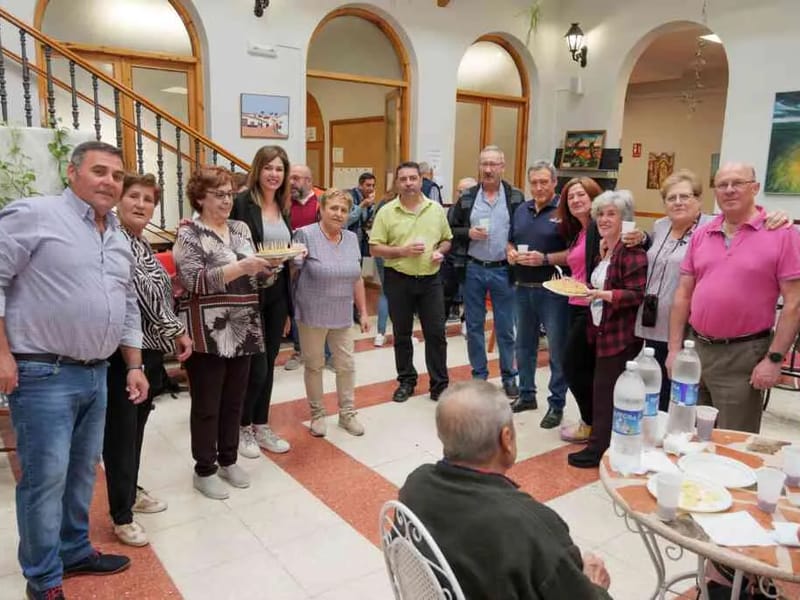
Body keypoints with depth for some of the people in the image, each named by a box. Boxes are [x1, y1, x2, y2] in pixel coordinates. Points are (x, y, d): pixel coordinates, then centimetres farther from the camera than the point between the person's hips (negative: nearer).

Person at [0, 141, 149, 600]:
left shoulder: (119, 239, 13)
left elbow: (129, 307, 18)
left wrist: (135, 365, 13)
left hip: (97, 374, 7)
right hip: (43, 374, -7)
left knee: (83, 471, 17)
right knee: (45, 477, 1)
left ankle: (75, 552, 34)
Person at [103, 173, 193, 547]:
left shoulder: (143, 244, 14)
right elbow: (141, 289, -19)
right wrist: (176, 330, -15)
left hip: (150, 349, 9)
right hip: (123, 351, -9)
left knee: (136, 427, 20)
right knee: (120, 432, 1)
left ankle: (130, 491, 36)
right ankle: (121, 516, 12)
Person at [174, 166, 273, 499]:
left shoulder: (241, 229, 12)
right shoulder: (189, 234, -7)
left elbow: (252, 274, 17)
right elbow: (195, 281, -19)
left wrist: (266, 267, -4)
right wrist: (241, 267, -25)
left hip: (242, 330, 6)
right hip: (208, 334, -6)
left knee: (234, 400, 15)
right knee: (207, 404, 6)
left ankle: (228, 460, 31)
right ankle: (204, 470, 21)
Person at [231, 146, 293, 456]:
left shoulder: (284, 208, 11)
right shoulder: (242, 203, -9)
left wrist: (288, 307, 14)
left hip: (277, 294, 6)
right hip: (249, 293, -6)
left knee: (268, 364, 13)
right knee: (256, 365, -1)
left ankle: (261, 426, 27)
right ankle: (243, 428, 21)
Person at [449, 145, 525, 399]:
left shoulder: (516, 197, 0)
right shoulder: (467, 198, 3)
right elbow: (451, 230, 7)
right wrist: (468, 233, -11)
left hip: (503, 271, -1)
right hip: (473, 270, 2)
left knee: (505, 328, 7)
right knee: (474, 326, 10)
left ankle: (509, 377, 21)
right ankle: (479, 375, 23)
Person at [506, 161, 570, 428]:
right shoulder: (521, 210, 12)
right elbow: (510, 243, 19)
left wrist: (545, 259, -22)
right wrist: (511, 254, -2)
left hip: (553, 291, -6)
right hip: (523, 288, 7)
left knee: (557, 349, 2)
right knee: (524, 345, 16)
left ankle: (557, 404, 13)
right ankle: (526, 395, 31)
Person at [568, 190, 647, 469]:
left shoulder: (631, 251, -15)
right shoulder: (603, 249, 14)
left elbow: (637, 295, -19)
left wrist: (603, 295, -28)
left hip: (622, 336, -9)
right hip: (602, 330, 9)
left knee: (606, 391, -2)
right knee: (602, 389, 14)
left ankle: (598, 450, 8)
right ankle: (600, 444, 26)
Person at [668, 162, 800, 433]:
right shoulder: (701, 235, 7)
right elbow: (683, 295, 9)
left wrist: (774, 358, -12)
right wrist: (674, 349, 5)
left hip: (743, 354, -4)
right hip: (695, 347, 5)